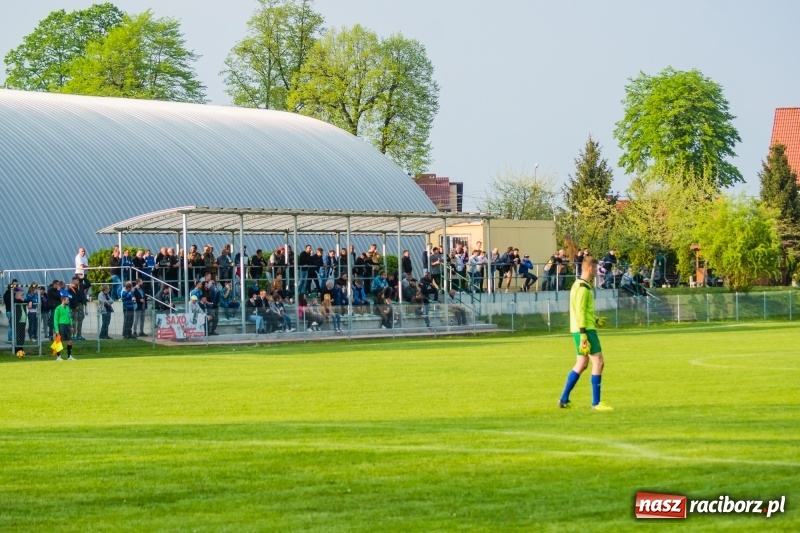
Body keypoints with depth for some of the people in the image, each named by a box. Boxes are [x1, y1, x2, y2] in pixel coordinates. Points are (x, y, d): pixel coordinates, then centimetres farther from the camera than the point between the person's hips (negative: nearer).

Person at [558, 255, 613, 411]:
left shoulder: (578, 285, 16)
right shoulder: (583, 288, -14)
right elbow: (580, 312, -19)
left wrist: (595, 321, 29)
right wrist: (583, 335, -22)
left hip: (580, 330, 10)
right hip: (585, 329, -10)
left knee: (582, 364, 14)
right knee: (598, 362, -8)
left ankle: (564, 400, 17)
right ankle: (596, 403, -9)